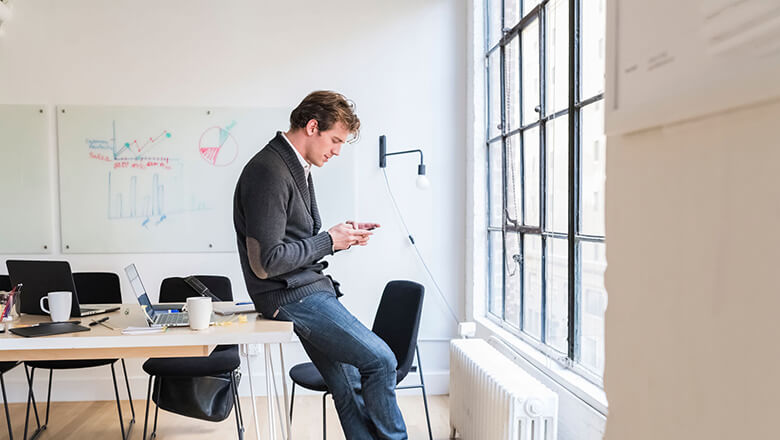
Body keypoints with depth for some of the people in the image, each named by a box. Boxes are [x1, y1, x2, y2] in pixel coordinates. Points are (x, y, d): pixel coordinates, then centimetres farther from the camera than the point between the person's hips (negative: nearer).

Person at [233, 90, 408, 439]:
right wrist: (329, 242, -14)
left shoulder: (296, 167, 14)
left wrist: (343, 233, 5)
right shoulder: (269, 173, -18)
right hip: (290, 295, -10)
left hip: (310, 288, 10)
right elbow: (266, 262, -23)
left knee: (350, 387, 9)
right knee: (380, 360, -10)